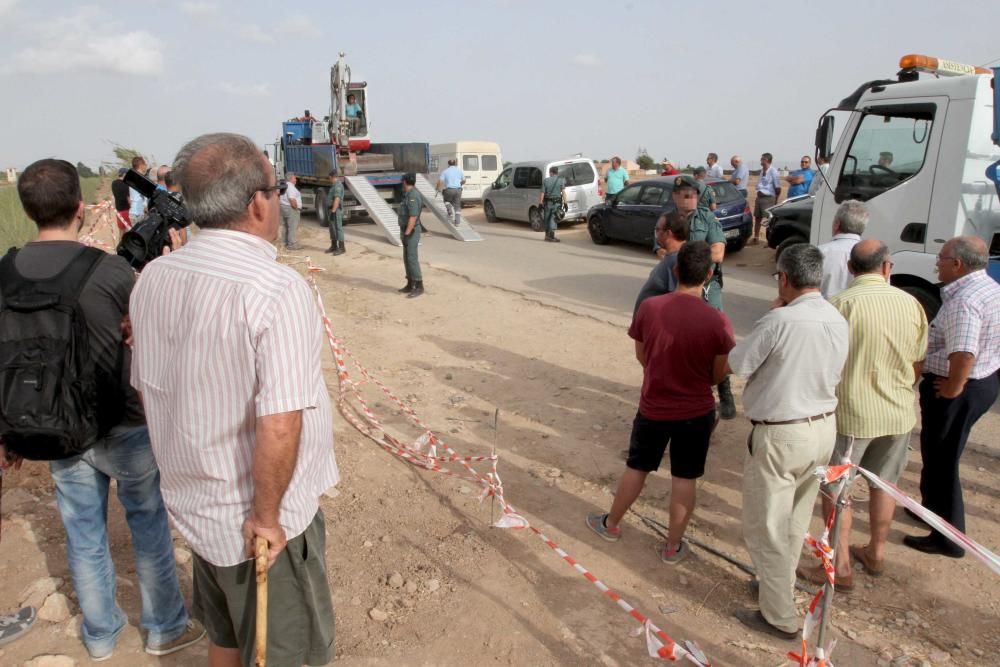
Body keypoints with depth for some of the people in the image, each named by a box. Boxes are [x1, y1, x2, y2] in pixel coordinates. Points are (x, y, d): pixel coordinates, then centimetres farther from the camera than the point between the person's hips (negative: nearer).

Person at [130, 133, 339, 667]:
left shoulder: (153, 277, -3)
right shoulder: (277, 290, -26)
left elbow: (147, 388, 8)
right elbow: (279, 426, -31)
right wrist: (267, 514, -16)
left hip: (192, 502, 6)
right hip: (256, 518, -6)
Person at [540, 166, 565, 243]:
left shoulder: (546, 180, 1)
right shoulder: (561, 180, -2)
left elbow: (542, 193, -2)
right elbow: (563, 192, -9)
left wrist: (540, 203, 2)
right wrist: (565, 203, -6)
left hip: (547, 202, 1)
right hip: (557, 202, -1)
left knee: (547, 219, 12)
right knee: (553, 219, -1)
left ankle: (547, 235, 20)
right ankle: (551, 236, -8)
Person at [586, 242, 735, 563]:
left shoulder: (649, 307, -13)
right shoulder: (717, 321, -18)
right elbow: (718, 375, -6)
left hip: (653, 407, 2)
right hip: (696, 412, -1)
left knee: (636, 468, 20)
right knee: (684, 479, 13)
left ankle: (611, 524, 38)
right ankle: (673, 546, 27)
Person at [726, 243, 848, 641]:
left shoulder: (779, 321, -23)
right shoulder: (838, 321, 1)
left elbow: (737, 365, -12)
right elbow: (835, 372, 12)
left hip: (781, 435, -8)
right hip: (823, 428, 8)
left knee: (766, 527, 7)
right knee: (796, 520, 23)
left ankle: (780, 617, 17)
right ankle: (780, 584, 41)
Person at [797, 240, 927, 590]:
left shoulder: (842, 304, -16)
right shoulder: (912, 304, -2)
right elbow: (917, 366, 8)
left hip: (851, 412, -5)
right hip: (899, 413, 5)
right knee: (883, 484, 20)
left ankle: (840, 567, 15)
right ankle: (876, 553, 36)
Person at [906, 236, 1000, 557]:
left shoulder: (963, 300, -26)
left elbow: (963, 355, -36)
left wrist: (952, 388, -21)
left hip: (958, 390, -10)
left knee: (941, 459, 3)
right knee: (941, 454, 25)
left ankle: (948, 537, 14)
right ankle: (933, 506, 43)